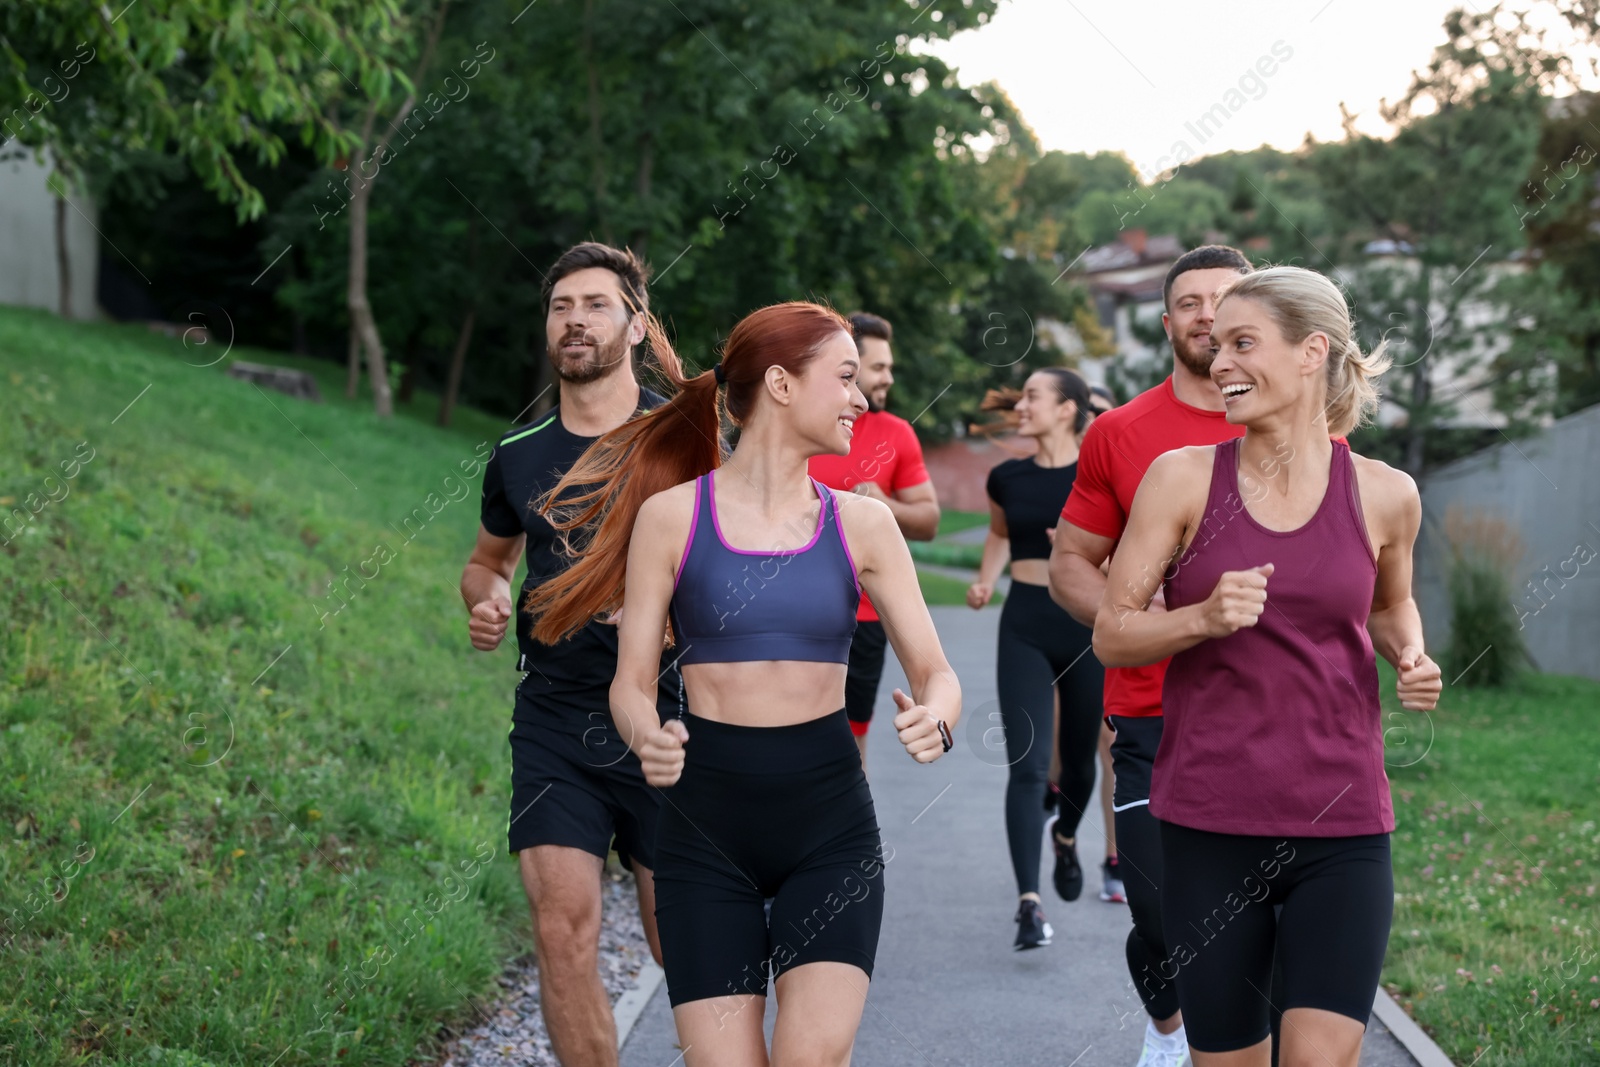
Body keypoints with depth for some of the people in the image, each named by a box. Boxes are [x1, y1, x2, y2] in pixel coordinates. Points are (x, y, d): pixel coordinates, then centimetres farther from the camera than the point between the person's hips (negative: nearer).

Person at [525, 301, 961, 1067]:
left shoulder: (861, 524, 4)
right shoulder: (670, 515, -1)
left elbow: (935, 671, 4)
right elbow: (632, 682, 0)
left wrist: (935, 720, -18)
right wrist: (648, 738, -22)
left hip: (831, 825, 1)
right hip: (706, 828, -1)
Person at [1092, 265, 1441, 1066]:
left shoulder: (1384, 495, 1)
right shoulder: (1182, 476, -2)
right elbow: (1110, 635, -1)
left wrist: (1410, 657, 0)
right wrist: (1203, 617, -19)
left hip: (1342, 826, 0)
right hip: (1209, 823, 0)